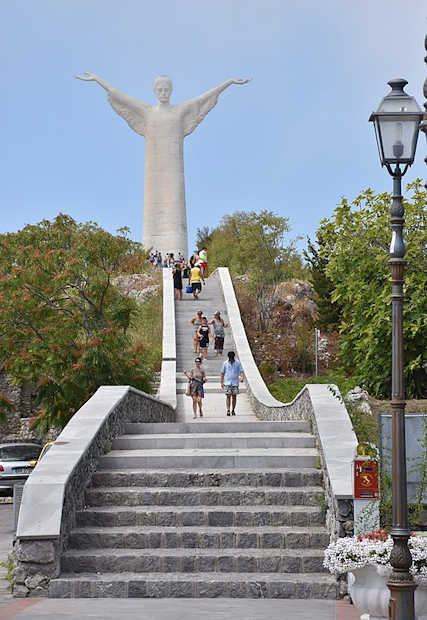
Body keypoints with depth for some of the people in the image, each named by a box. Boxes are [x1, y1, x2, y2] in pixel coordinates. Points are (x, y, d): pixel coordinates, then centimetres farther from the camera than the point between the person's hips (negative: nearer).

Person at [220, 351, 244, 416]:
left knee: (234, 396, 4)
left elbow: (241, 371, 2)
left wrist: (241, 377, -19)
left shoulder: (237, 363, 2)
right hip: (227, 383, -1)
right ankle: (228, 410, -11)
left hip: (235, 382, 1)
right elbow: (222, 373, 9)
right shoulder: (225, 363, 3)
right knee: (228, 396, -9)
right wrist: (222, 382, 7)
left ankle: (233, 410, 14)